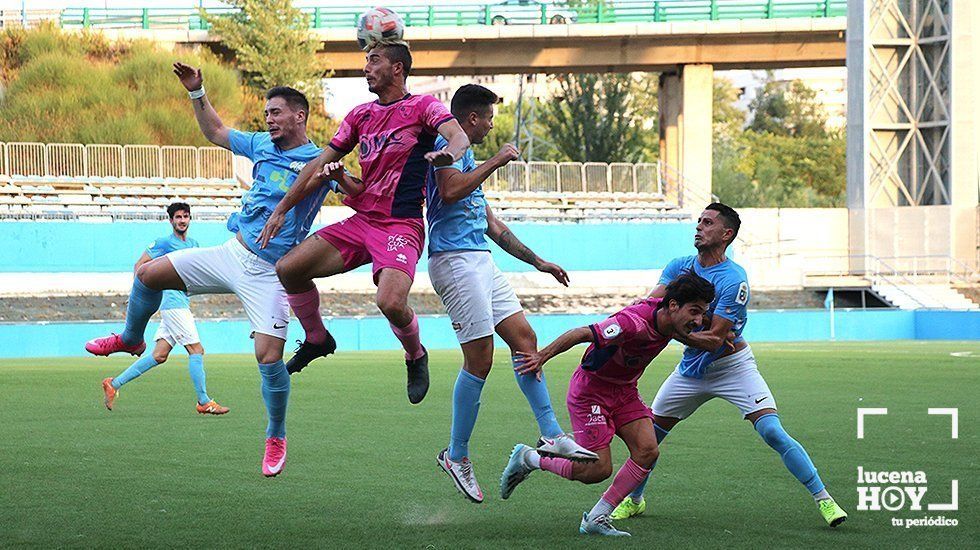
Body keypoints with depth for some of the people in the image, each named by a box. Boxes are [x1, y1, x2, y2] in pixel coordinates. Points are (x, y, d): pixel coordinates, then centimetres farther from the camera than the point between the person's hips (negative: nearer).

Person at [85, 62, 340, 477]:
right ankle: (130, 339, 34)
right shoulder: (262, 144, 9)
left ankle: (276, 438, 8)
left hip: (268, 274, -6)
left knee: (269, 357, -14)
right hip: (232, 253, 6)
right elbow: (215, 132, 23)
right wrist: (196, 93, 12)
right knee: (149, 274, 6)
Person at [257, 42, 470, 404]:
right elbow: (321, 164, 18)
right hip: (361, 221, 6)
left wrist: (448, 153, -44)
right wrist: (281, 209, 15)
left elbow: (459, 136, -19)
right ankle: (316, 340, 20)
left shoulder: (422, 106, -2)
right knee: (288, 269, -4)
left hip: (402, 226, -6)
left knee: (391, 302, -29)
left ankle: (416, 356, 4)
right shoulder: (360, 115, 16)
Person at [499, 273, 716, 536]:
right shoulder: (634, 322, -35)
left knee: (648, 452, -11)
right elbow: (582, 333, -33)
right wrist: (543, 356, -33)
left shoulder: (667, 317, -8)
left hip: (624, 391, 8)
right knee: (598, 470, -10)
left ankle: (596, 519, -1)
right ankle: (527, 458, 14)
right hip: (590, 390, -8)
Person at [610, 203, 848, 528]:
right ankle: (633, 500, 28)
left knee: (772, 432, -18)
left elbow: (713, 340, -25)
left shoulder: (733, 280, -22)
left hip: (733, 367, -6)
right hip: (692, 368, 6)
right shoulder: (679, 268, -2)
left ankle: (824, 500, -12)